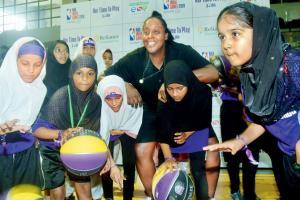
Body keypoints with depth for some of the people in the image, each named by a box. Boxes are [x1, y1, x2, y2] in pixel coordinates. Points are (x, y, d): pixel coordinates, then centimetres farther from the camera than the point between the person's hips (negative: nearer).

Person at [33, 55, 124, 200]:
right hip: (53, 151, -3)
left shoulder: (96, 101, -15)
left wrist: (107, 157, -15)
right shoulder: (60, 97, -27)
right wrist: (62, 133, -42)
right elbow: (37, 129, -26)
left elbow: (98, 133, -6)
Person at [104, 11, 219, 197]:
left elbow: (213, 73, -33)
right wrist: (125, 85, -31)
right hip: (152, 113, 2)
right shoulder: (134, 59, -19)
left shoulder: (182, 52, -23)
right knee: (142, 153, -5)